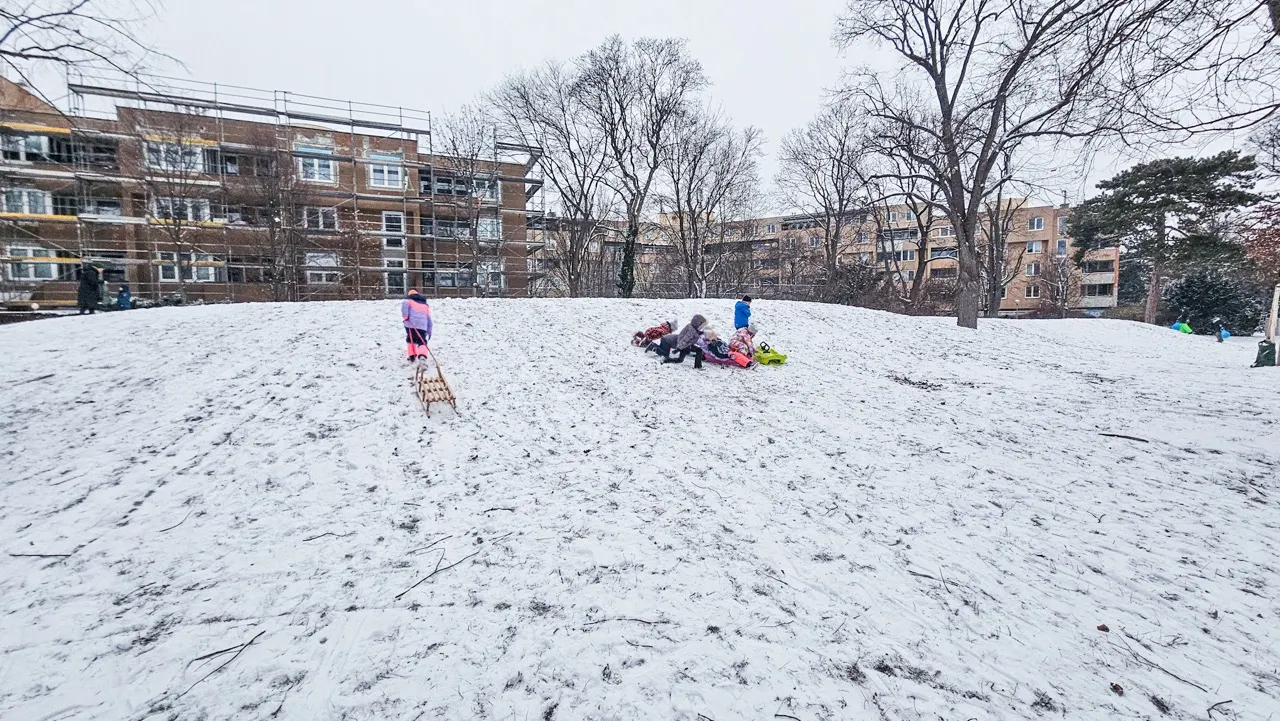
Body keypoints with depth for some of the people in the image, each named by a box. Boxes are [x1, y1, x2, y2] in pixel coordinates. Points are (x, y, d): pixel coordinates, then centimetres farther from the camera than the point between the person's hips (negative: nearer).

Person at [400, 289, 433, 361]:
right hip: (422, 327, 1)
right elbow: (429, 319, 25)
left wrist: (405, 316, -13)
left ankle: (412, 355, 20)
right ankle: (422, 356, -30)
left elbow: (404, 303, -11)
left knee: (410, 340, 23)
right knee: (422, 343, -4)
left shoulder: (409, 300, 16)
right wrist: (429, 332, 28)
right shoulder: (425, 305, 27)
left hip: (411, 325, -1)